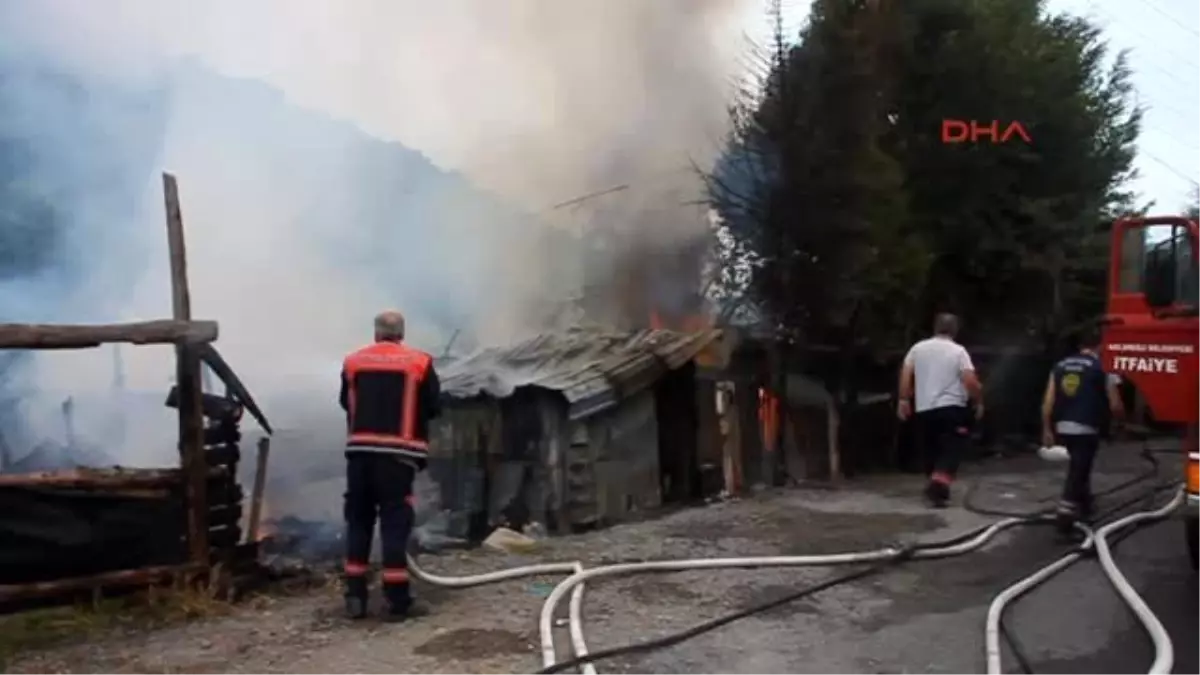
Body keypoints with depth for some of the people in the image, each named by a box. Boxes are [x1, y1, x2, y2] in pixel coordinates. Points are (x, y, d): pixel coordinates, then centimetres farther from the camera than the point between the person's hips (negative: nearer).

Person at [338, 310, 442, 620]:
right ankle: (398, 601, 1)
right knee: (395, 523, 0)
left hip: (360, 452, 3)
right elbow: (434, 407, 6)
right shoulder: (419, 363, 0)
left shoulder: (353, 362, 7)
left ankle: (355, 597, 14)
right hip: (397, 453, -3)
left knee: (358, 522, 12)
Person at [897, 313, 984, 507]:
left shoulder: (918, 348, 6)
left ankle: (935, 484, 23)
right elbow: (970, 381, -11)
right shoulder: (958, 351, -4)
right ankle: (939, 483, -22)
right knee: (951, 450, -3)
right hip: (951, 408, -4)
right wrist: (979, 402, 3)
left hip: (924, 410, 4)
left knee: (931, 450, 15)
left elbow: (905, 374, 3)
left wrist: (904, 400, 10)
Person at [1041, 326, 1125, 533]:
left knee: (1078, 467, 24)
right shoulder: (1103, 368, -4)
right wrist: (1121, 418, 17)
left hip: (1063, 427, 6)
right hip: (1086, 428, -6)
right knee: (1078, 470, -4)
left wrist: (1047, 429, 11)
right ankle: (1066, 511, -13)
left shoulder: (1060, 366, 9)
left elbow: (1048, 402, 5)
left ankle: (1085, 503, 39)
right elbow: (1115, 405, -5)